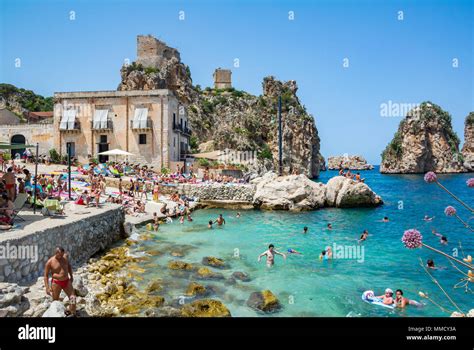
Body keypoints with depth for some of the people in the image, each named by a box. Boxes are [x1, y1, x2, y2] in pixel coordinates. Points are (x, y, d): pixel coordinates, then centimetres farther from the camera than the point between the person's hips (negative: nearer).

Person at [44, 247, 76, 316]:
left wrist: (71, 276, 18)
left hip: (66, 281, 4)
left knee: (72, 297, -2)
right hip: (56, 283, -4)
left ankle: (72, 314, 8)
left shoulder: (65, 257, -1)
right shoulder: (50, 262, -13)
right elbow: (46, 275, -9)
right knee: (55, 301, 8)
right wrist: (47, 287, -14)